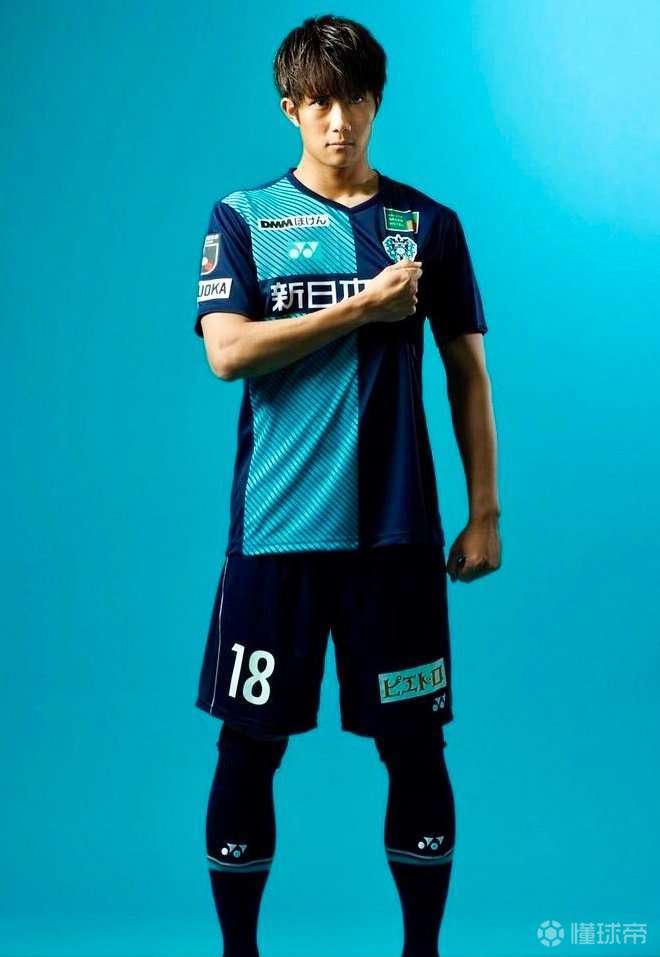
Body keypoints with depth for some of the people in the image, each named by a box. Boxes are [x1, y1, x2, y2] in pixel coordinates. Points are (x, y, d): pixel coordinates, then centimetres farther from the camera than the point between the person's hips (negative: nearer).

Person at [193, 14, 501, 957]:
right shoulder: (243, 218, 5)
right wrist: (364, 306, -9)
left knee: (416, 748, 6)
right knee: (249, 748, 5)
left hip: (397, 528, 1)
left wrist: (484, 512, 5)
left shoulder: (429, 223, 9)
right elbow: (226, 352, -9)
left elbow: (468, 372, 10)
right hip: (276, 528, -1)